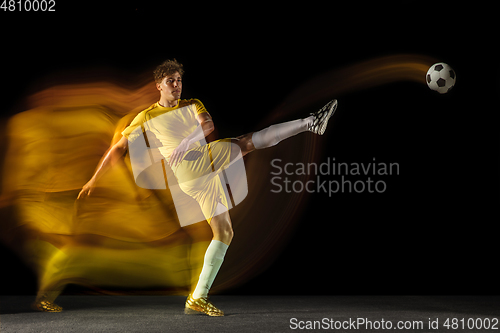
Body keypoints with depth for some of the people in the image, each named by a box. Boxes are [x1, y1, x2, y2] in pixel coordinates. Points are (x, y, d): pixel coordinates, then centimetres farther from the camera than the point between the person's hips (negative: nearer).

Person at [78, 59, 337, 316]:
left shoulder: (192, 105, 18)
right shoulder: (146, 118, 8)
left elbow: (208, 125, -4)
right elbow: (119, 148, 10)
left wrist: (187, 142, -25)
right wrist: (94, 180, 8)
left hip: (207, 166, 5)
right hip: (189, 169, -5)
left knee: (224, 232, 0)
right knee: (250, 142, -17)